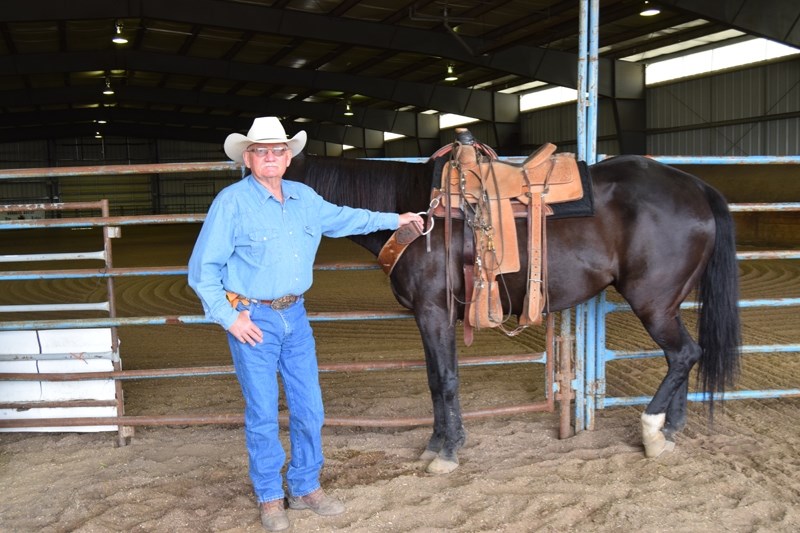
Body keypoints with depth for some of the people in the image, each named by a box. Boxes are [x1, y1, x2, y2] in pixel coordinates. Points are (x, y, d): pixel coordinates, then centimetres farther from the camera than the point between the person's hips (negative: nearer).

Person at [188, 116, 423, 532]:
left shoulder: (305, 198, 6)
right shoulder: (232, 202, -12)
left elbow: (342, 218, 25)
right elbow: (203, 268, -10)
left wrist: (393, 220, 30)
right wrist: (229, 317, -15)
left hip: (295, 315, 6)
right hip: (252, 320, -6)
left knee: (309, 408, 11)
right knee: (263, 414, 3)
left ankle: (305, 488, 28)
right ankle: (270, 498, 20)